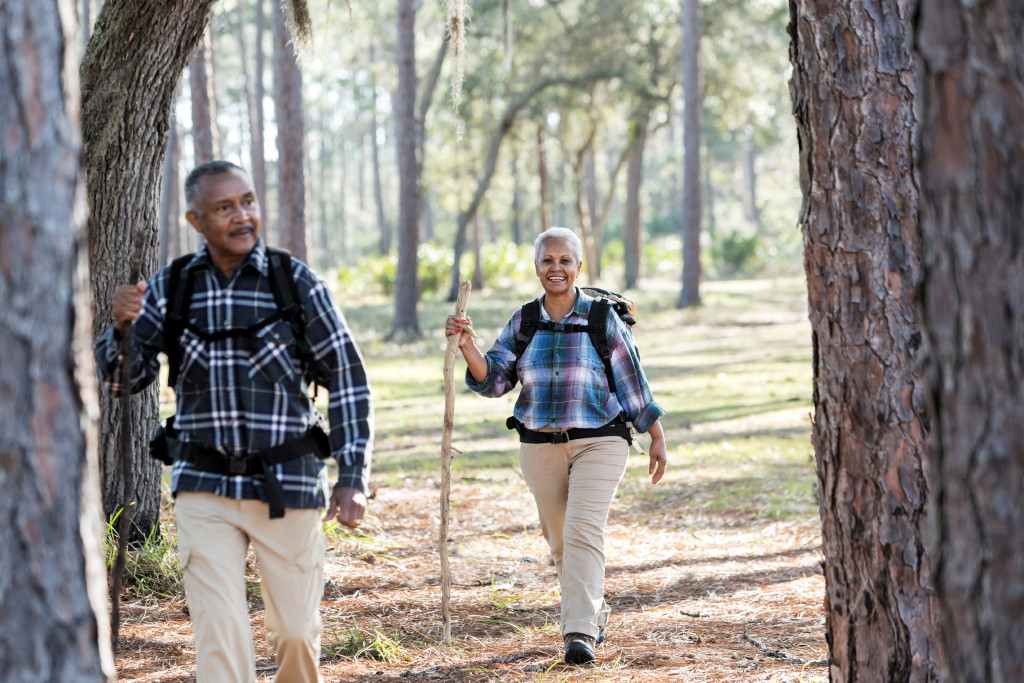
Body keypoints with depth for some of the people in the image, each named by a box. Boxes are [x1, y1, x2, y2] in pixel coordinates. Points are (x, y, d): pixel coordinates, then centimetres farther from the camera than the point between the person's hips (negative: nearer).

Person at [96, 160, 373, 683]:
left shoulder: (298, 284, -4)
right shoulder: (169, 288, 1)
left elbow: (348, 380, -1)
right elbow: (120, 378, 2)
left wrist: (353, 477, -9)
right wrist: (123, 326, -20)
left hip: (287, 487, 0)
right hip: (204, 488, 1)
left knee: (296, 630, 9)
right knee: (220, 636, -9)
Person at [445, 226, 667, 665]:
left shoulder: (603, 319, -2)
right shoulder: (522, 322, 6)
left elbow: (632, 383, 2)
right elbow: (494, 380, 0)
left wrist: (657, 439, 4)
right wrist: (467, 347, -17)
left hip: (598, 443, -4)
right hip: (540, 447, 4)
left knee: (583, 530, -18)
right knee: (559, 540, 12)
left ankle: (581, 632, -21)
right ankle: (596, 612, 35)